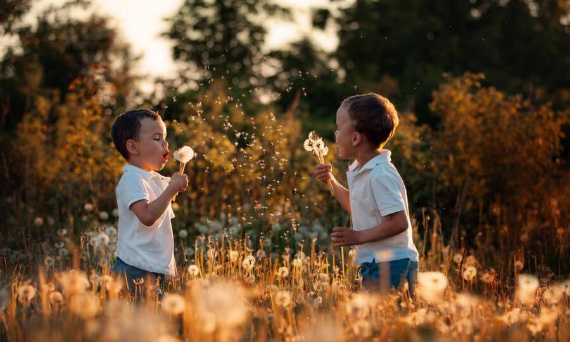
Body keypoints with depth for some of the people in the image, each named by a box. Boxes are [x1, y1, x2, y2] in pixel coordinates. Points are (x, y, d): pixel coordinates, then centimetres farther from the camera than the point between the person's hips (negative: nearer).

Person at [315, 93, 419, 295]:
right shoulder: (358, 170, 11)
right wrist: (331, 181, 18)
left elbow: (399, 223, -24)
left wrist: (358, 237, -20)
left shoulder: (381, 176, -20)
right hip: (373, 263, 10)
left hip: (391, 265, -10)